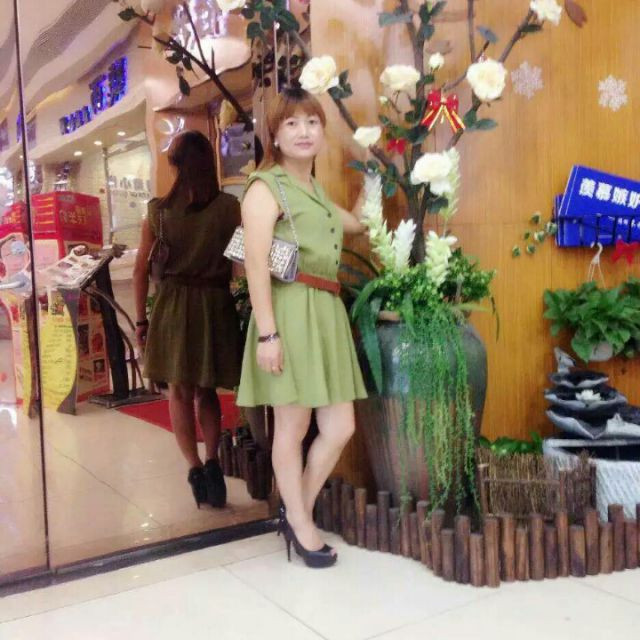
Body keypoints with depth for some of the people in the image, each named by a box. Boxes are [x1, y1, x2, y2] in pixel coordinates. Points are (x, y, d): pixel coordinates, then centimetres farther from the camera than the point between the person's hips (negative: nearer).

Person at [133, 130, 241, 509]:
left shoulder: (158, 209, 0)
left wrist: (142, 319, 9)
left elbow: (141, 269, 1)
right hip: (216, 304, 0)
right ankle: (212, 461, 4)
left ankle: (196, 468, 6)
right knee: (206, 389, 16)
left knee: (181, 390, 12)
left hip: (173, 304, 0)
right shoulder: (229, 207, -3)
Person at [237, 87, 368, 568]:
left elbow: (358, 222, 39)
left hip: (328, 314, 8)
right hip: (291, 313, -8)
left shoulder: (317, 192, 22)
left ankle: (297, 514, 25)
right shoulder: (266, 187, -3)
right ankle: (301, 524, 21)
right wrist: (267, 332, -19)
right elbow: (256, 265, -12)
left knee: (340, 427, 6)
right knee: (293, 425, 3)